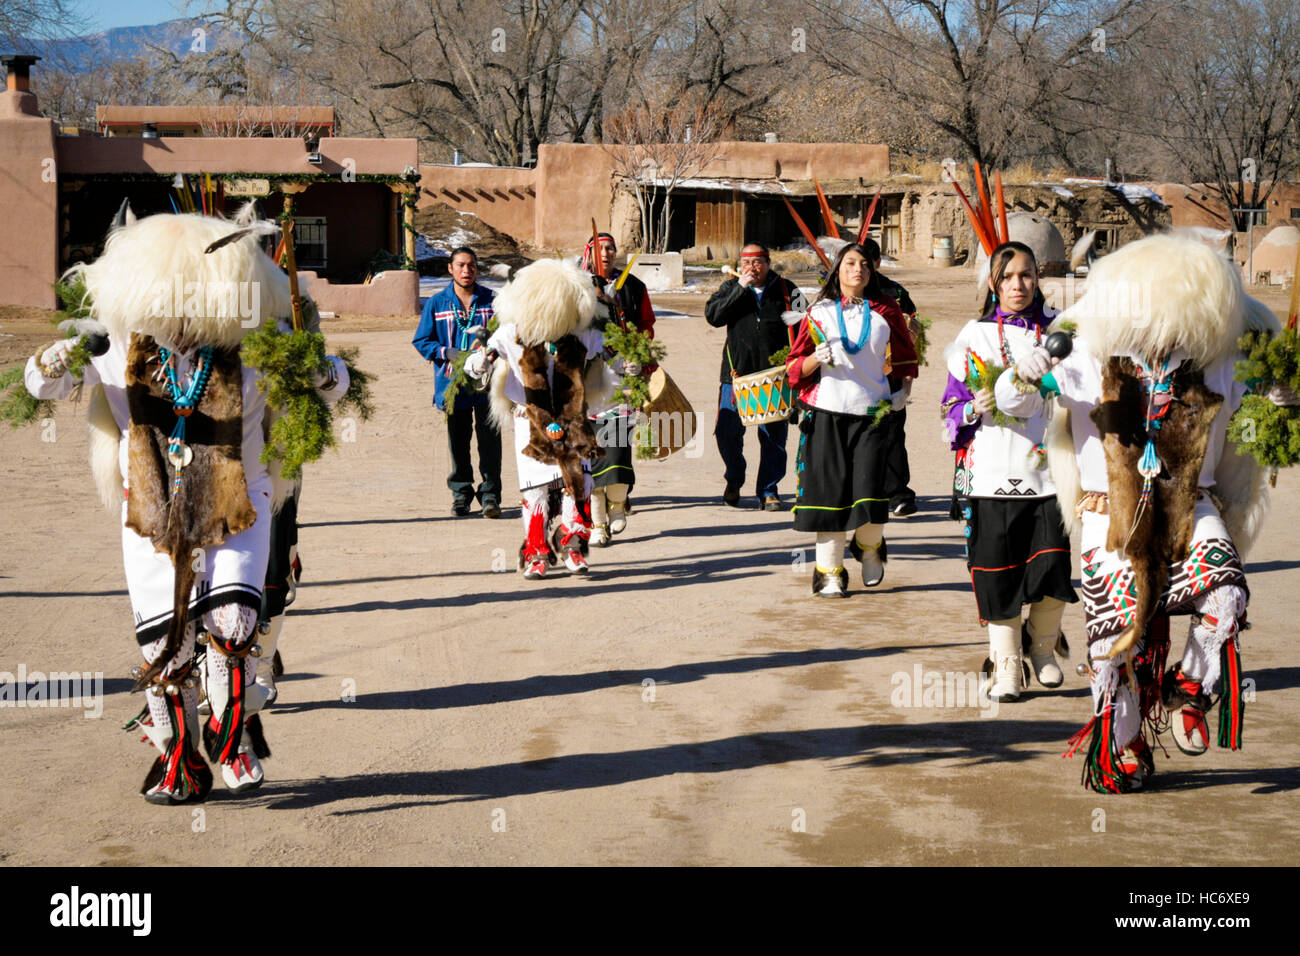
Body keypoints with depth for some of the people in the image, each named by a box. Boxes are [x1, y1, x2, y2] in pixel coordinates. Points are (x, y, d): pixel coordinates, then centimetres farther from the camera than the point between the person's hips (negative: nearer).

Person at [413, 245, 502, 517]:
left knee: (489, 440, -2)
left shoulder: (491, 300, 3)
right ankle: (461, 492, 22)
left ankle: (490, 494, 5)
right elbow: (422, 341, 5)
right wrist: (448, 353, -11)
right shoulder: (436, 303, 4)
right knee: (458, 441, 9)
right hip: (453, 383, 1)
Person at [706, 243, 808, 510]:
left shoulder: (786, 290, 6)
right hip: (736, 372, 1)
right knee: (727, 431, -1)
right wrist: (740, 288, -12)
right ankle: (734, 481, 24)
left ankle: (768, 491, 12)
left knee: (774, 435, 0)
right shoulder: (730, 288, 9)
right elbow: (712, 315, -7)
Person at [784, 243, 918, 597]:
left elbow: (906, 356, 23)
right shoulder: (819, 312, 7)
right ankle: (830, 573, 10)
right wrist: (817, 359, -12)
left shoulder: (885, 311, 9)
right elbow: (795, 366, 8)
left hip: (872, 412, 0)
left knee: (870, 492, -9)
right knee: (829, 492, -1)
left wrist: (903, 391, 10)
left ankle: (869, 547, 23)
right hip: (826, 412, 0)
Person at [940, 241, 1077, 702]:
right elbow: (953, 408, 6)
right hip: (993, 474, -1)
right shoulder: (975, 336, 7)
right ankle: (1006, 668, 14)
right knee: (998, 575, -1)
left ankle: (1042, 645, 19)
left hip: (1048, 470, 1)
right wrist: (975, 408, -13)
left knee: (1053, 567, -9)